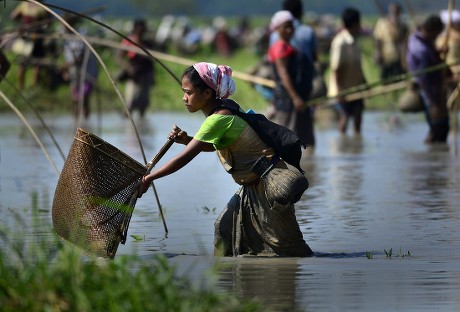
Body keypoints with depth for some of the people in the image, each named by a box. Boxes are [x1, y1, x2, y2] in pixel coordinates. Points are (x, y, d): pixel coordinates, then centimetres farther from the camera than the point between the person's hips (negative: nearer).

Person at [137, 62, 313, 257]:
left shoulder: (217, 120, -24)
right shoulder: (227, 108, 3)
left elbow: (184, 159, -23)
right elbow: (215, 146, 20)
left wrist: (148, 179, -16)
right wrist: (186, 140, 3)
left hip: (268, 187, -10)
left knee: (284, 243, -3)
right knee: (225, 228, 10)